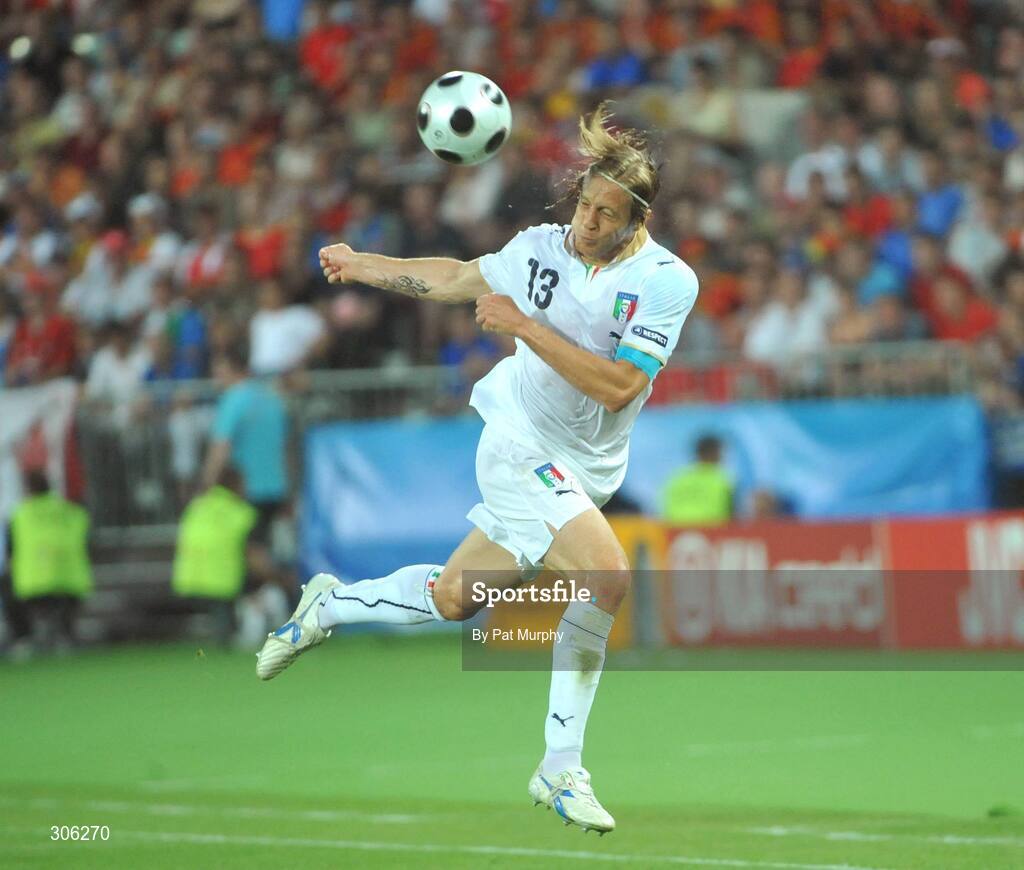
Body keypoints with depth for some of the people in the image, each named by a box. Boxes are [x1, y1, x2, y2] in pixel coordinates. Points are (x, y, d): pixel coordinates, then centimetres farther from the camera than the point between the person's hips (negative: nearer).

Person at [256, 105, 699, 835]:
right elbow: (461, 280, 16)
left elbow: (618, 388, -17)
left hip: (582, 473, 3)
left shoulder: (667, 281, -9)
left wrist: (524, 327, -21)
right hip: (521, 446, -3)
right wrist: (364, 267, 23)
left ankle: (329, 606, 41)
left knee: (452, 600, 12)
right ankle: (562, 769, -14)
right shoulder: (542, 246, -4)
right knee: (607, 576, -24)